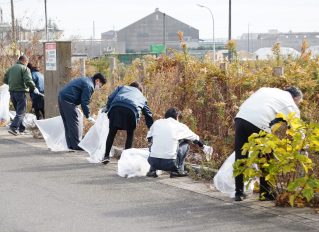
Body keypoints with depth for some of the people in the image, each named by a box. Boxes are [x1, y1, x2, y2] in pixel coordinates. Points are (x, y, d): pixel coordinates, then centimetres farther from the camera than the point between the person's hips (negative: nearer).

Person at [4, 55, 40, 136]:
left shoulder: (11, 68, 13)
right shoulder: (25, 68, -7)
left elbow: (5, 80, 16)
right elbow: (28, 81, -18)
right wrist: (34, 88, -6)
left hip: (12, 91, 7)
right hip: (20, 92, -7)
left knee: (18, 110, 18)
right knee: (21, 112, -4)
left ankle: (21, 128, 21)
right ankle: (13, 127, -17)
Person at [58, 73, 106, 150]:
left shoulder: (85, 80, 20)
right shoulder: (89, 86, -11)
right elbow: (84, 102, -16)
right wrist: (88, 117, -11)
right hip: (68, 100, -11)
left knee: (67, 123, 14)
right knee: (74, 123, -5)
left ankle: (71, 145, 18)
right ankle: (76, 145, -2)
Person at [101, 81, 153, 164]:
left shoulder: (122, 87, 36)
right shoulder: (141, 96, 37)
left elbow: (111, 97, 18)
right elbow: (148, 114, 34)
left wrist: (107, 107, 29)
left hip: (116, 107, 0)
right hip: (131, 110, 0)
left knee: (112, 133, 12)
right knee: (130, 134, 19)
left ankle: (106, 156, 8)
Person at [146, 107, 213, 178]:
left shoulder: (157, 122, 9)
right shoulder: (180, 126, 5)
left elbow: (149, 138, 22)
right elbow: (195, 138, 20)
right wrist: (204, 147, 38)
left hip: (153, 161, 3)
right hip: (170, 163, -3)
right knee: (185, 144, 20)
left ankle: (152, 170, 22)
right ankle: (178, 170, 15)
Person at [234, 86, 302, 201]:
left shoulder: (267, 89, 30)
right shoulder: (292, 106, 14)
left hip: (241, 117, 5)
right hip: (259, 124, -5)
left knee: (240, 158, 12)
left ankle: (239, 193, 19)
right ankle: (265, 193, 19)